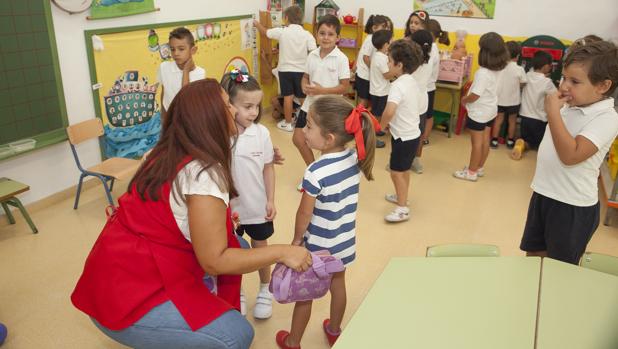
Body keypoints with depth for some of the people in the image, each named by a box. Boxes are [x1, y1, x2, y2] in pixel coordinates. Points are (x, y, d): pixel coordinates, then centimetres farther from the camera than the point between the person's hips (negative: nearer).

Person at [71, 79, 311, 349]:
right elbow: (214, 260, -24)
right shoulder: (203, 174, -24)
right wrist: (281, 252, -18)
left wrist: (217, 219, 7)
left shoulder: (168, 155, 3)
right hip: (127, 297, -9)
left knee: (236, 247, 10)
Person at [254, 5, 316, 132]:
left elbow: (265, 32, 8)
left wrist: (257, 24, 28)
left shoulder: (281, 32, -8)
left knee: (288, 97, 8)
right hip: (301, 70, 0)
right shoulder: (307, 35, -9)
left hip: (285, 70, 0)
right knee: (303, 98, 11)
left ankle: (287, 123, 17)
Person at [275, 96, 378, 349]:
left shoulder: (316, 172, -31)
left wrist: (297, 239, -2)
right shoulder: (355, 159, -11)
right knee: (338, 285, 26)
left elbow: (304, 213, -20)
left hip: (319, 245, -6)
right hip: (345, 240, 6)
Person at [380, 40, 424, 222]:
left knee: (396, 172, 2)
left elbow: (389, 112, -36)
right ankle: (401, 196, 41)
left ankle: (402, 209, 11)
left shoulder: (398, 85, -23)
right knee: (404, 170, 24)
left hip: (403, 137, -9)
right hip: (413, 134, 9)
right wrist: (390, 124, 13)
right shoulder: (412, 82, 6)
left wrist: (381, 126, -17)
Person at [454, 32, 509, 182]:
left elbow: (475, 95, -25)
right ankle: (479, 168, 29)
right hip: (490, 110, 8)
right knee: (485, 141, 16)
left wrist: (464, 100, -8)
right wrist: (468, 97, 7)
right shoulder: (496, 70, 0)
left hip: (479, 112, -8)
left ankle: (472, 172, 13)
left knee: (476, 142, 2)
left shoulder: (483, 73, -26)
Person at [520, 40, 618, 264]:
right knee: (532, 255, 21)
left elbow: (570, 155, -31)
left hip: (572, 206, -7)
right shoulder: (569, 107, 4)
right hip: (544, 194, 7)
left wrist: (553, 112, -27)